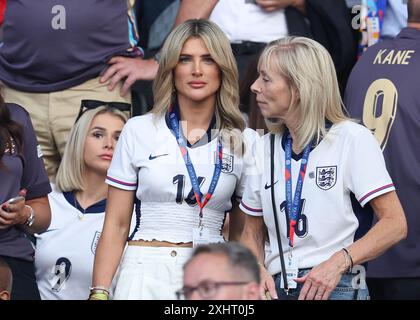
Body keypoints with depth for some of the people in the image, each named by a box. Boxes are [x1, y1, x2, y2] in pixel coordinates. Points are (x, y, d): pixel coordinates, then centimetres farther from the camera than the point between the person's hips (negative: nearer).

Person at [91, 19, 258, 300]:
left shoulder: (244, 141, 7)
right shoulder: (139, 131, 5)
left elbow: (244, 235, 12)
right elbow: (116, 226, 5)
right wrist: (99, 293, -4)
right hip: (146, 273, -1)